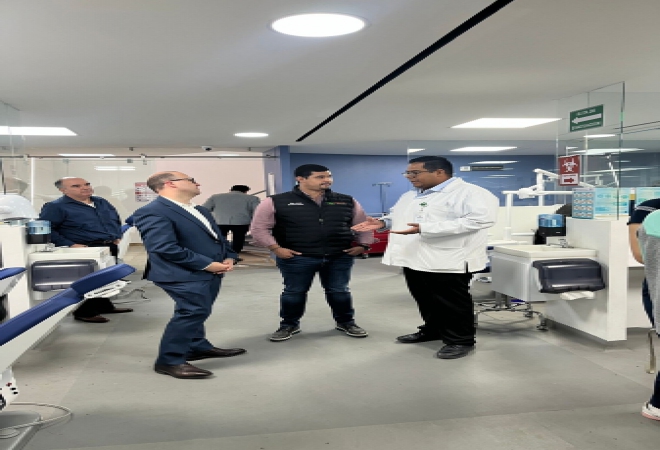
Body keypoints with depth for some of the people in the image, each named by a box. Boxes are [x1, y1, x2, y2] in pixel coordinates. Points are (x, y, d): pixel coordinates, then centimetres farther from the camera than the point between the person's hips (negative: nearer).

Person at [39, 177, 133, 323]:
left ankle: (104, 305, 32)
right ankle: (84, 311, 7)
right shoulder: (55, 207, -8)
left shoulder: (102, 202, 13)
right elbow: (46, 229, -16)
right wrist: (70, 245, -22)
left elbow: (116, 220, 26)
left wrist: (117, 237, 10)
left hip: (111, 248, 8)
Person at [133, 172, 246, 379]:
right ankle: (169, 361, 1)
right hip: (185, 275, -9)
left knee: (196, 312, 19)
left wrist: (228, 257, 0)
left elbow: (216, 236, 21)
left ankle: (198, 347, 36)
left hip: (211, 272, 9)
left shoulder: (200, 210, 16)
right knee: (192, 312, -11)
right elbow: (165, 247, -24)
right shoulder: (153, 212, -16)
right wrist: (206, 264, -21)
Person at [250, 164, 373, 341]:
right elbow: (259, 228, -3)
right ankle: (289, 325, 26)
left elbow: (363, 224, 15)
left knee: (340, 291, 10)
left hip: (339, 257, 2)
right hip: (297, 258, -2)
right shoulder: (277, 202, -5)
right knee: (294, 292, 7)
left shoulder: (347, 201, 5)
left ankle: (346, 322, 29)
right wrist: (276, 248, -9)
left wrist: (362, 245, 5)